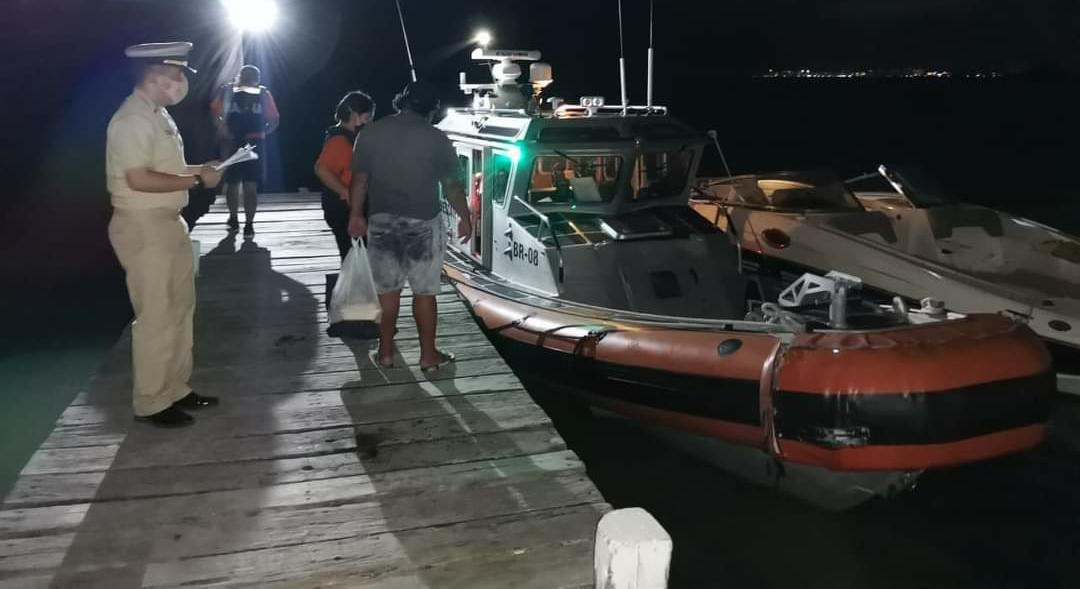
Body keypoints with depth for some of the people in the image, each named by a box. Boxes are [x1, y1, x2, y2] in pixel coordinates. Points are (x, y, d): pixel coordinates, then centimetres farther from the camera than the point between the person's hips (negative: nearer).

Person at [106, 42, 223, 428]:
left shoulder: (158, 115, 13)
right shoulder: (133, 119, -18)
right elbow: (139, 179, -25)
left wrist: (198, 169, 5)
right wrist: (197, 180, -19)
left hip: (168, 223, 10)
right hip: (143, 226, -10)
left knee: (180, 308, 16)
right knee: (156, 316, -2)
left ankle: (176, 389, 27)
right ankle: (151, 402, 10)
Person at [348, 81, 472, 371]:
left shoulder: (370, 133, 0)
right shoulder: (436, 138, -7)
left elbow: (360, 179, 4)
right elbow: (452, 185, -3)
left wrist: (356, 214, 16)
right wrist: (465, 217, 10)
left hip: (381, 221, 3)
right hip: (423, 224, -3)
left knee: (387, 289, 14)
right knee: (424, 292, 6)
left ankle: (386, 352, 22)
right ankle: (428, 355, 14)